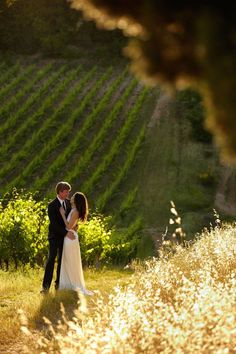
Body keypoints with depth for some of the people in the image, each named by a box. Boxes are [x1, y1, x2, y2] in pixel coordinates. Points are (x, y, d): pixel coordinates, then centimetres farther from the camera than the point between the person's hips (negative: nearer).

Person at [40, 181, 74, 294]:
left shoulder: (68, 202, 3)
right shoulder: (52, 206, -15)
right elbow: (54, 223, -21)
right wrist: (66, 233, -25)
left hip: (65, 235, 6)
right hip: (55, 236, -6)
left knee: (62, 260, 6)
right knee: (51, 258, -13)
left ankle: (58, 283, 11)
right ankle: (46, 285, -14)